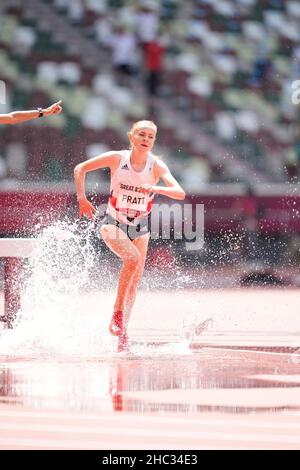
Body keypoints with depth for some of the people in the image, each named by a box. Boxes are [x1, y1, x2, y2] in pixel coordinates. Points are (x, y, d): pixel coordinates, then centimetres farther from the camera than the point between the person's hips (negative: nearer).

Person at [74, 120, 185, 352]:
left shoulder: (156, 165, -11)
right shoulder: (117, 158, -12)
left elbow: (180, 193, -23)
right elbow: (80, 169, -1)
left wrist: (157, 189, -39)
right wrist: (82, 199, -9)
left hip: (140, 228, 3)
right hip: (114, 224, -3)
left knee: (135, 280, 3)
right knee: (133, 257, -29)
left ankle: (122, 332, 16)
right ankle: (117, 313, -19)